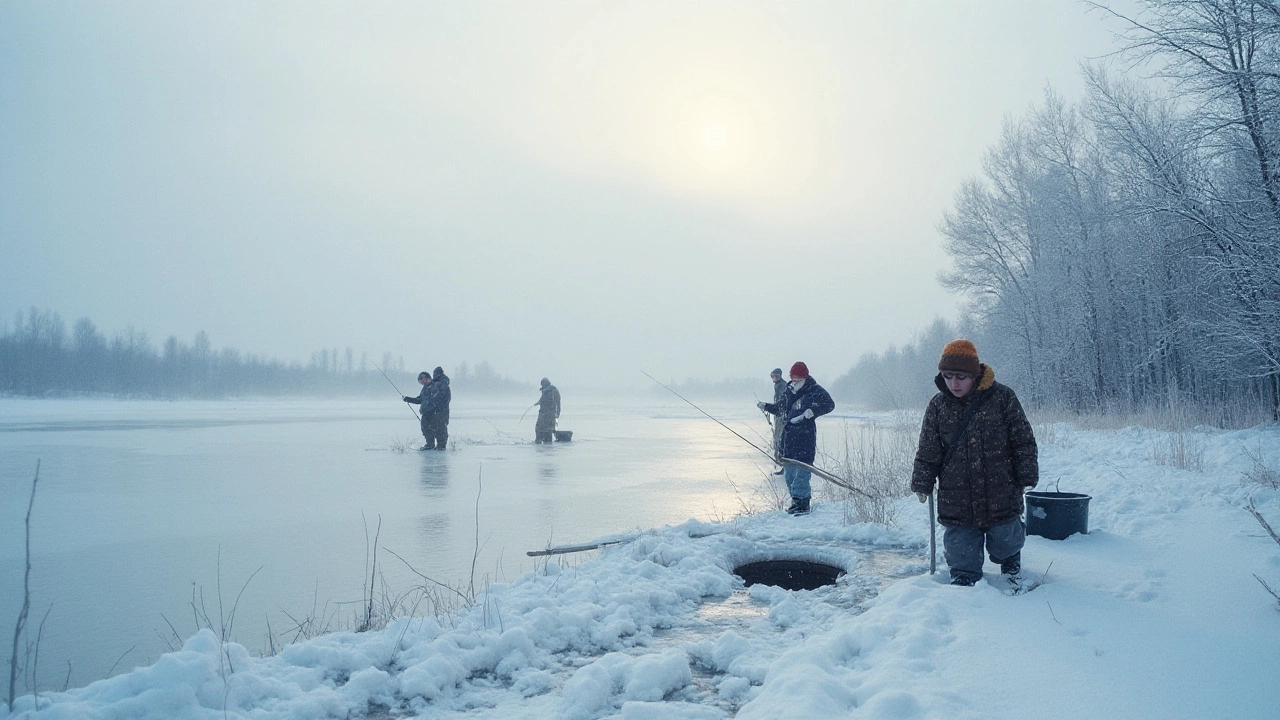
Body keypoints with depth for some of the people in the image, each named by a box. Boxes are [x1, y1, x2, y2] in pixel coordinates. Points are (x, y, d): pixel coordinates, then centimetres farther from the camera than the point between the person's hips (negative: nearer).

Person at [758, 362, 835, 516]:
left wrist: (812, 411, -29)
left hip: (805, 438, -7)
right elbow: (780, 408, 29)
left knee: (802, 472, -10)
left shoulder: (814, 390, -4)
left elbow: (829, 404, -17)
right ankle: (796, 502, 22)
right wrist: (765, 406, 17)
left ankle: (803, 504, -2)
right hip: (788, 437, 7)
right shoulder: (788, 391, 15)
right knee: (789, 472, 10)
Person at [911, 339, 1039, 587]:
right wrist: (922, 484, 3)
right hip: (956, 500, 2)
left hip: (1001, 495, -1)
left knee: (1004, 542, 8)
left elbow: (1023, 440, 0)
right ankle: (964, 580, 28)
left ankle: (1010, 559, 42)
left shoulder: (1002, 397, -6)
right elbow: (928, 452, 7)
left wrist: (1027, 477, -2)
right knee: (961, 552, 4)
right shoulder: (938, 406, 0)